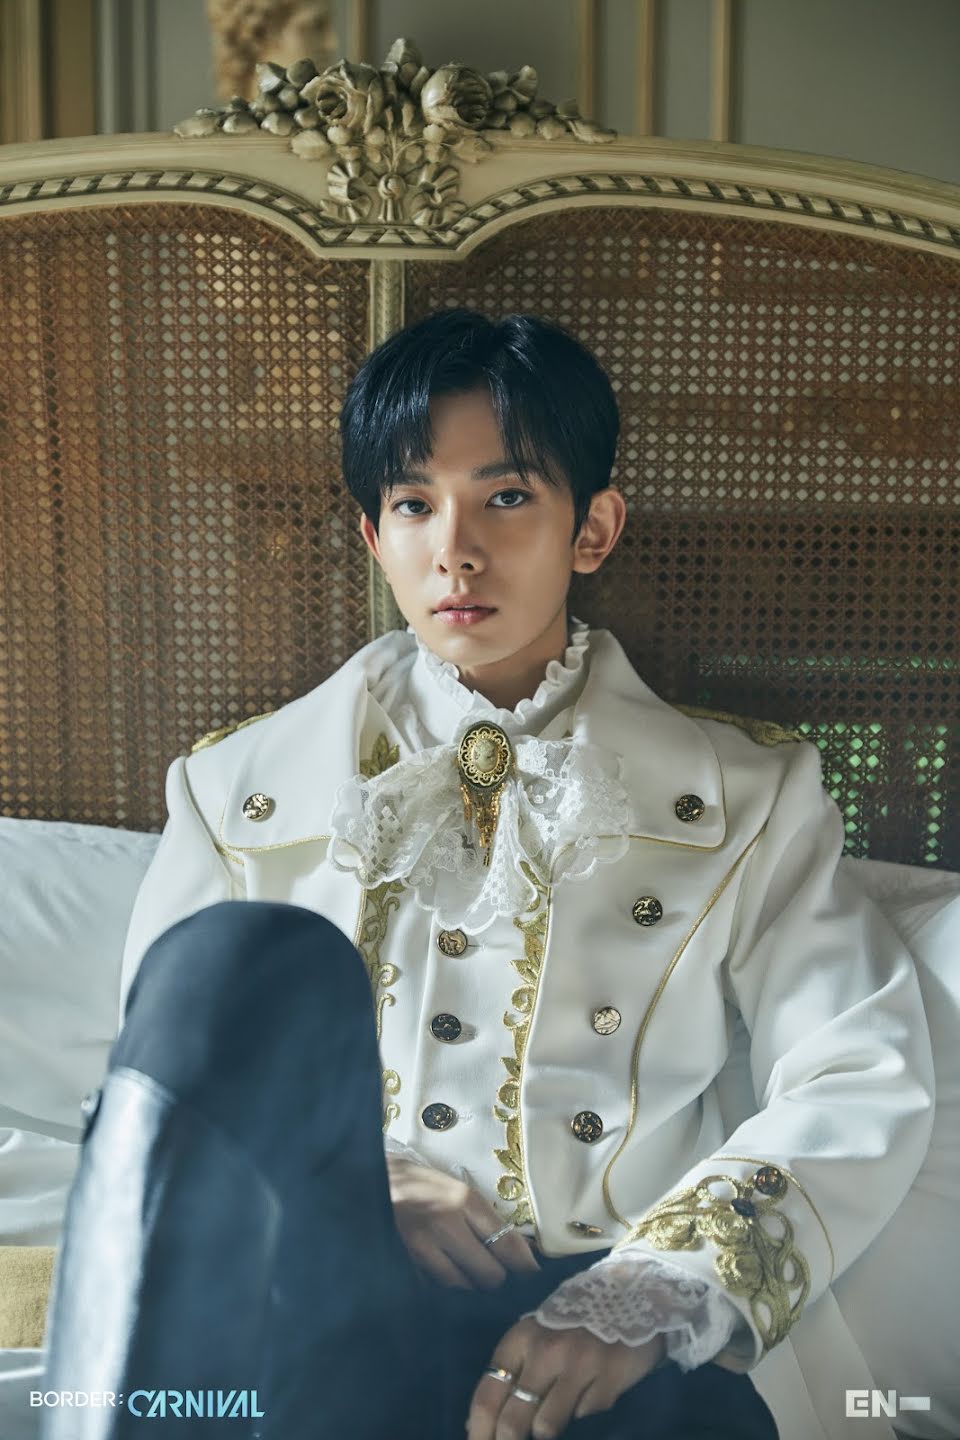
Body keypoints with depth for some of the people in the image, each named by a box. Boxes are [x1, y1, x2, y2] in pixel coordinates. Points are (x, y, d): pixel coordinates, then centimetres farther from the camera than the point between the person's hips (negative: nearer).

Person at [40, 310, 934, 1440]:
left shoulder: (747, 801, 11)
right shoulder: (245, 787, 12)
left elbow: (864, 1083, 1)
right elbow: (166, 1081, 9)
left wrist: (656, 1291, -16)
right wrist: (347, 1185, -12)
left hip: (601, 1316, -2)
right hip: (319, 1281, 3)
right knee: (254, 962, -28)